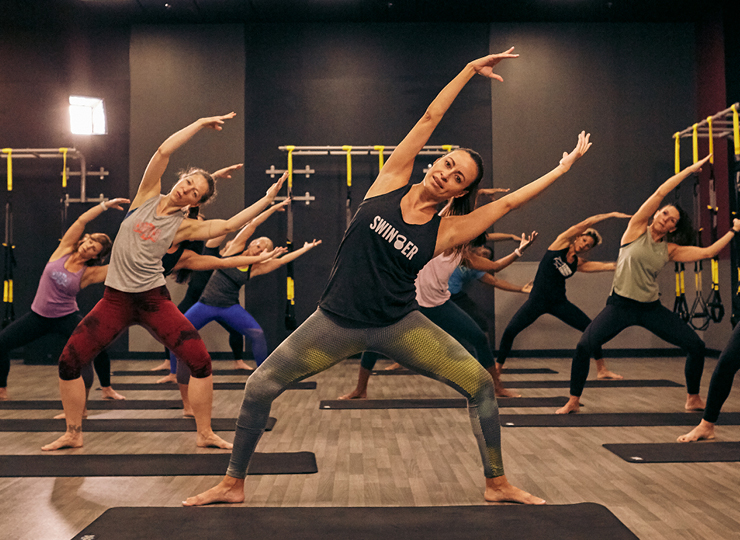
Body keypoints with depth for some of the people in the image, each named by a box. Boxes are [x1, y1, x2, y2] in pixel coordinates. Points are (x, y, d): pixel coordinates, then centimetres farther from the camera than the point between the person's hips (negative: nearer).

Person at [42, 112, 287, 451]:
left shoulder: (184, 226, -1)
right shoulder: (148, 195, 3)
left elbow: (228, 225, -14)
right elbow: (163, 151, -7)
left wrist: (267, 199, -16)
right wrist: (201, 123, -6)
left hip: (154, 299, -1)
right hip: (116, 299, 1)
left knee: (201, 361, -13)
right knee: (68, 362, -3)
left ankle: (205, 435, 4)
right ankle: (73, 434, 18)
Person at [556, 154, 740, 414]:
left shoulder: (670, 250, 5)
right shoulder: (637, 229, -3)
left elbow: (707, 252, 3)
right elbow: (660, 192, -9)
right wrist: (689, 170, -5)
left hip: (651, 308, 4)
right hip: (621, 305, -4)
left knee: (696, 346, -3)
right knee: (584, 347, -22)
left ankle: (693, 399, 20)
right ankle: (573, 401, -3)